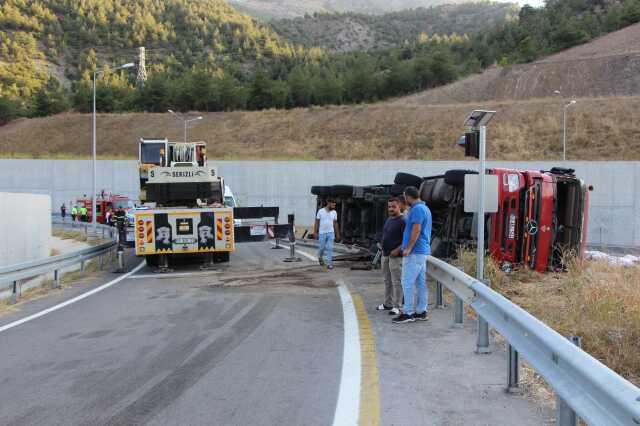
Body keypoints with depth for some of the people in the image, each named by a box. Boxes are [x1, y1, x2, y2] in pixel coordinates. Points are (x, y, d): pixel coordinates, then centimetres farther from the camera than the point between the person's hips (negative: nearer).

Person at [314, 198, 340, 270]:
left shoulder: (334, 212, 1)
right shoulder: (321, 211, -7)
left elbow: (335, 223, 8)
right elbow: (317, 222, -2)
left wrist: (337, 234, 9)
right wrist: (315, 232, -6)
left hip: (331, 233, 2)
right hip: (322, 233, -2)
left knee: (330, 248, -6)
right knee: (321, 247, 7)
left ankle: (329, 264, -4)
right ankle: (320, 257, 38)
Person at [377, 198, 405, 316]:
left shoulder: (402, 221, -13)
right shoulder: (389, 220, 15)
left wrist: (397, 250, -22)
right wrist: (383, 249, 16)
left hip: (395, 256, -9)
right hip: (385, 254, 9)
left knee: (396, 281, -5)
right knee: (387, 280, 15)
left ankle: (396, 307, -1)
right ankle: (387, 304, 25)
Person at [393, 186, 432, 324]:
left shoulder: (417, 209, -15)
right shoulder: (425, 208, 17)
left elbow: (416, 230, -21)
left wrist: (408, 248, -18)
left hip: (414, 252, -10)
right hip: (423, 251, 10)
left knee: (407, 282, -7)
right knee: (421, 282, 10)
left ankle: (408, 313, -5)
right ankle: (421, 312, 13)